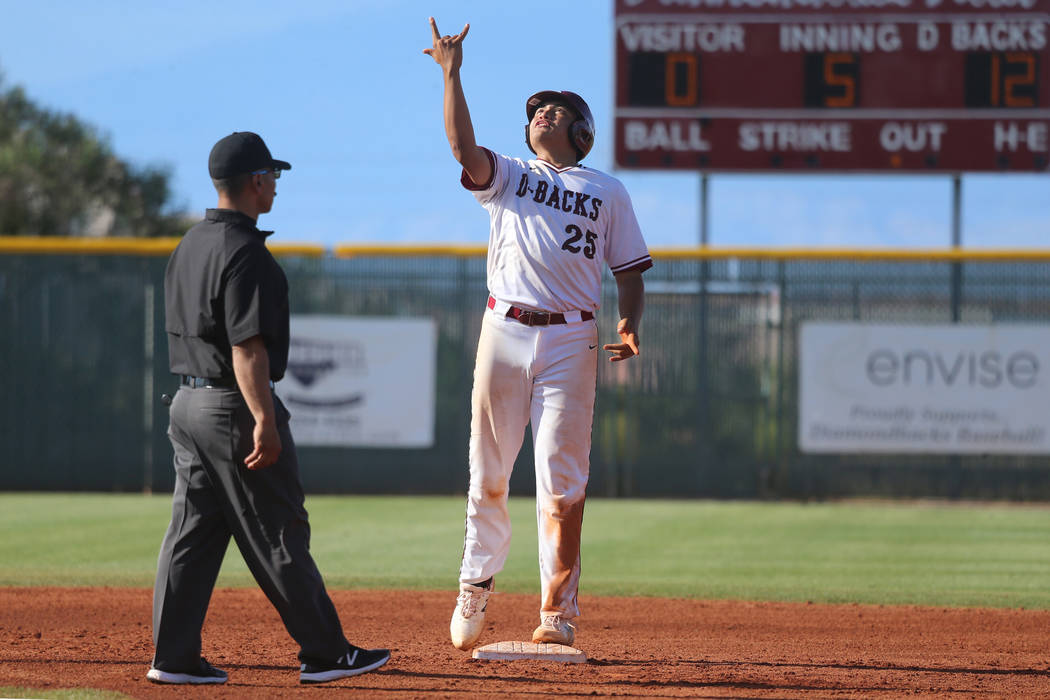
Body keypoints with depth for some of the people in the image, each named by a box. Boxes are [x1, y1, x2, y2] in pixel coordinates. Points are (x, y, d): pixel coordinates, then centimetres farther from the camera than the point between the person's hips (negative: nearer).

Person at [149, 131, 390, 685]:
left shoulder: (189, 247, 13)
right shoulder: (244, 252, -16)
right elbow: (246, 347, -22)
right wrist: (264, 421, -24)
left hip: (188, 403, 9)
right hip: (234, 407, -9)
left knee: (192, 533, 8)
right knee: (278, 535, -3)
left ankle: (173, 657, 5)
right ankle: (324, 652, 3)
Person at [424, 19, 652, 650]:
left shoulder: (607, 191, 16)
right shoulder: (506, 174, 16)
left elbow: (631, 270, 13)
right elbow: (464, 148, -5)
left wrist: (630, 324, -5)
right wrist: (452, 75, -13)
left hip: (571, 340, -1)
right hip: (504, 331, 1)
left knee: (562, 482, -5)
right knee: (489, 474, 3)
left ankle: (558, 613, -4)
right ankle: (476, 587, 19)